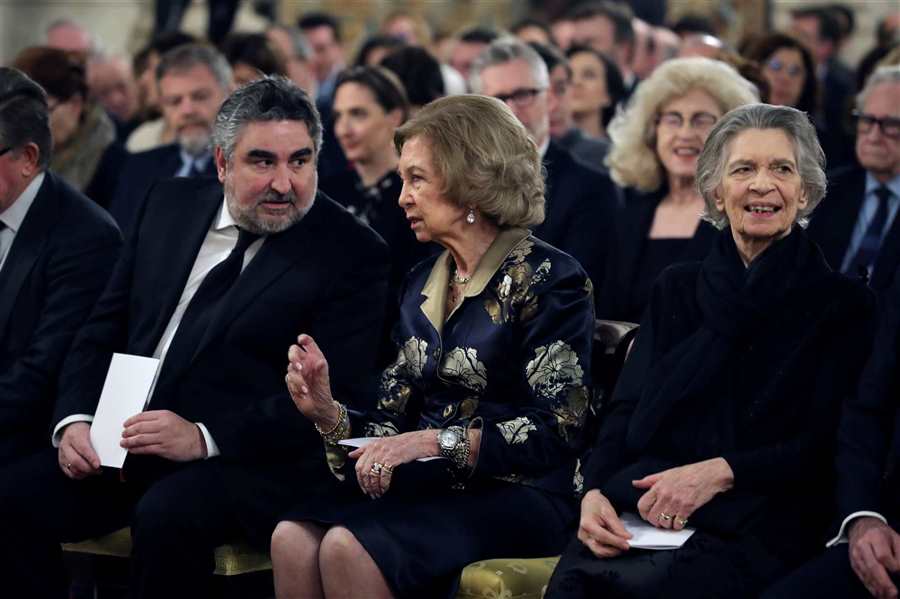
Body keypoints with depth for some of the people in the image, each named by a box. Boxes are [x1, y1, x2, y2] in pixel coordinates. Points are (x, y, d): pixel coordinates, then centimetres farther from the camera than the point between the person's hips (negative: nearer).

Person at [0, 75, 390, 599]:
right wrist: (76, 419, -3)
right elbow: (103, 331, 16)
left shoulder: (353, 254, -4)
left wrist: (203, 438, -22)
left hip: (248, 460, -5)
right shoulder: (172, 205, 13)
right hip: (122, 446, 5)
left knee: (167, 516, -35)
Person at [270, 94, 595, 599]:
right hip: (428, 484, 6)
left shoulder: (550, 279, -4)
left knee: (349, 548, -31)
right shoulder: (424, 283, 17)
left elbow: (556, 431, -12)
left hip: (518, 496, -6)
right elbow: (397, 420, 14)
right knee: (293, 539, -24)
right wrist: (329, 412, -6)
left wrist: (437, 441, -21)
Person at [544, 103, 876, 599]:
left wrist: (720, 473, -14)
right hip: (642, 510, 3)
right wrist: (595, 491, -7)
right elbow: (625, 409, 13)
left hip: (755, 526, -3)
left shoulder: (843, 305, 9)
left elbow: (827, 446, 1)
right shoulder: (676, 289, 21)